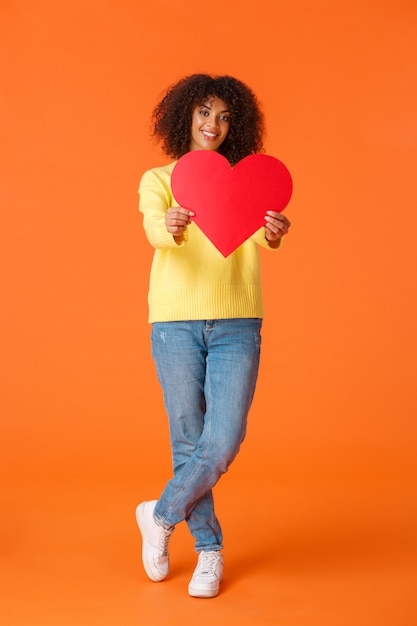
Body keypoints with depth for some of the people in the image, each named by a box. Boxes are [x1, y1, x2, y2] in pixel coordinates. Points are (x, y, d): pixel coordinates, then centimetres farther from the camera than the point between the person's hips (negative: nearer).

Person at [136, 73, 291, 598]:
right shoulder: (158, 181, 7)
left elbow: (261, 236, -11)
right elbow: (154, 229, -15)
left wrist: (274, 235, -36)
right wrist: (171, 229, -40)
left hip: (237, 324, 1)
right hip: (175, 322, -1)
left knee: (224, 441, -7)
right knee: (188, 440, 4)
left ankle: (161, 515, 19)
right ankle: (209, 549, 24)